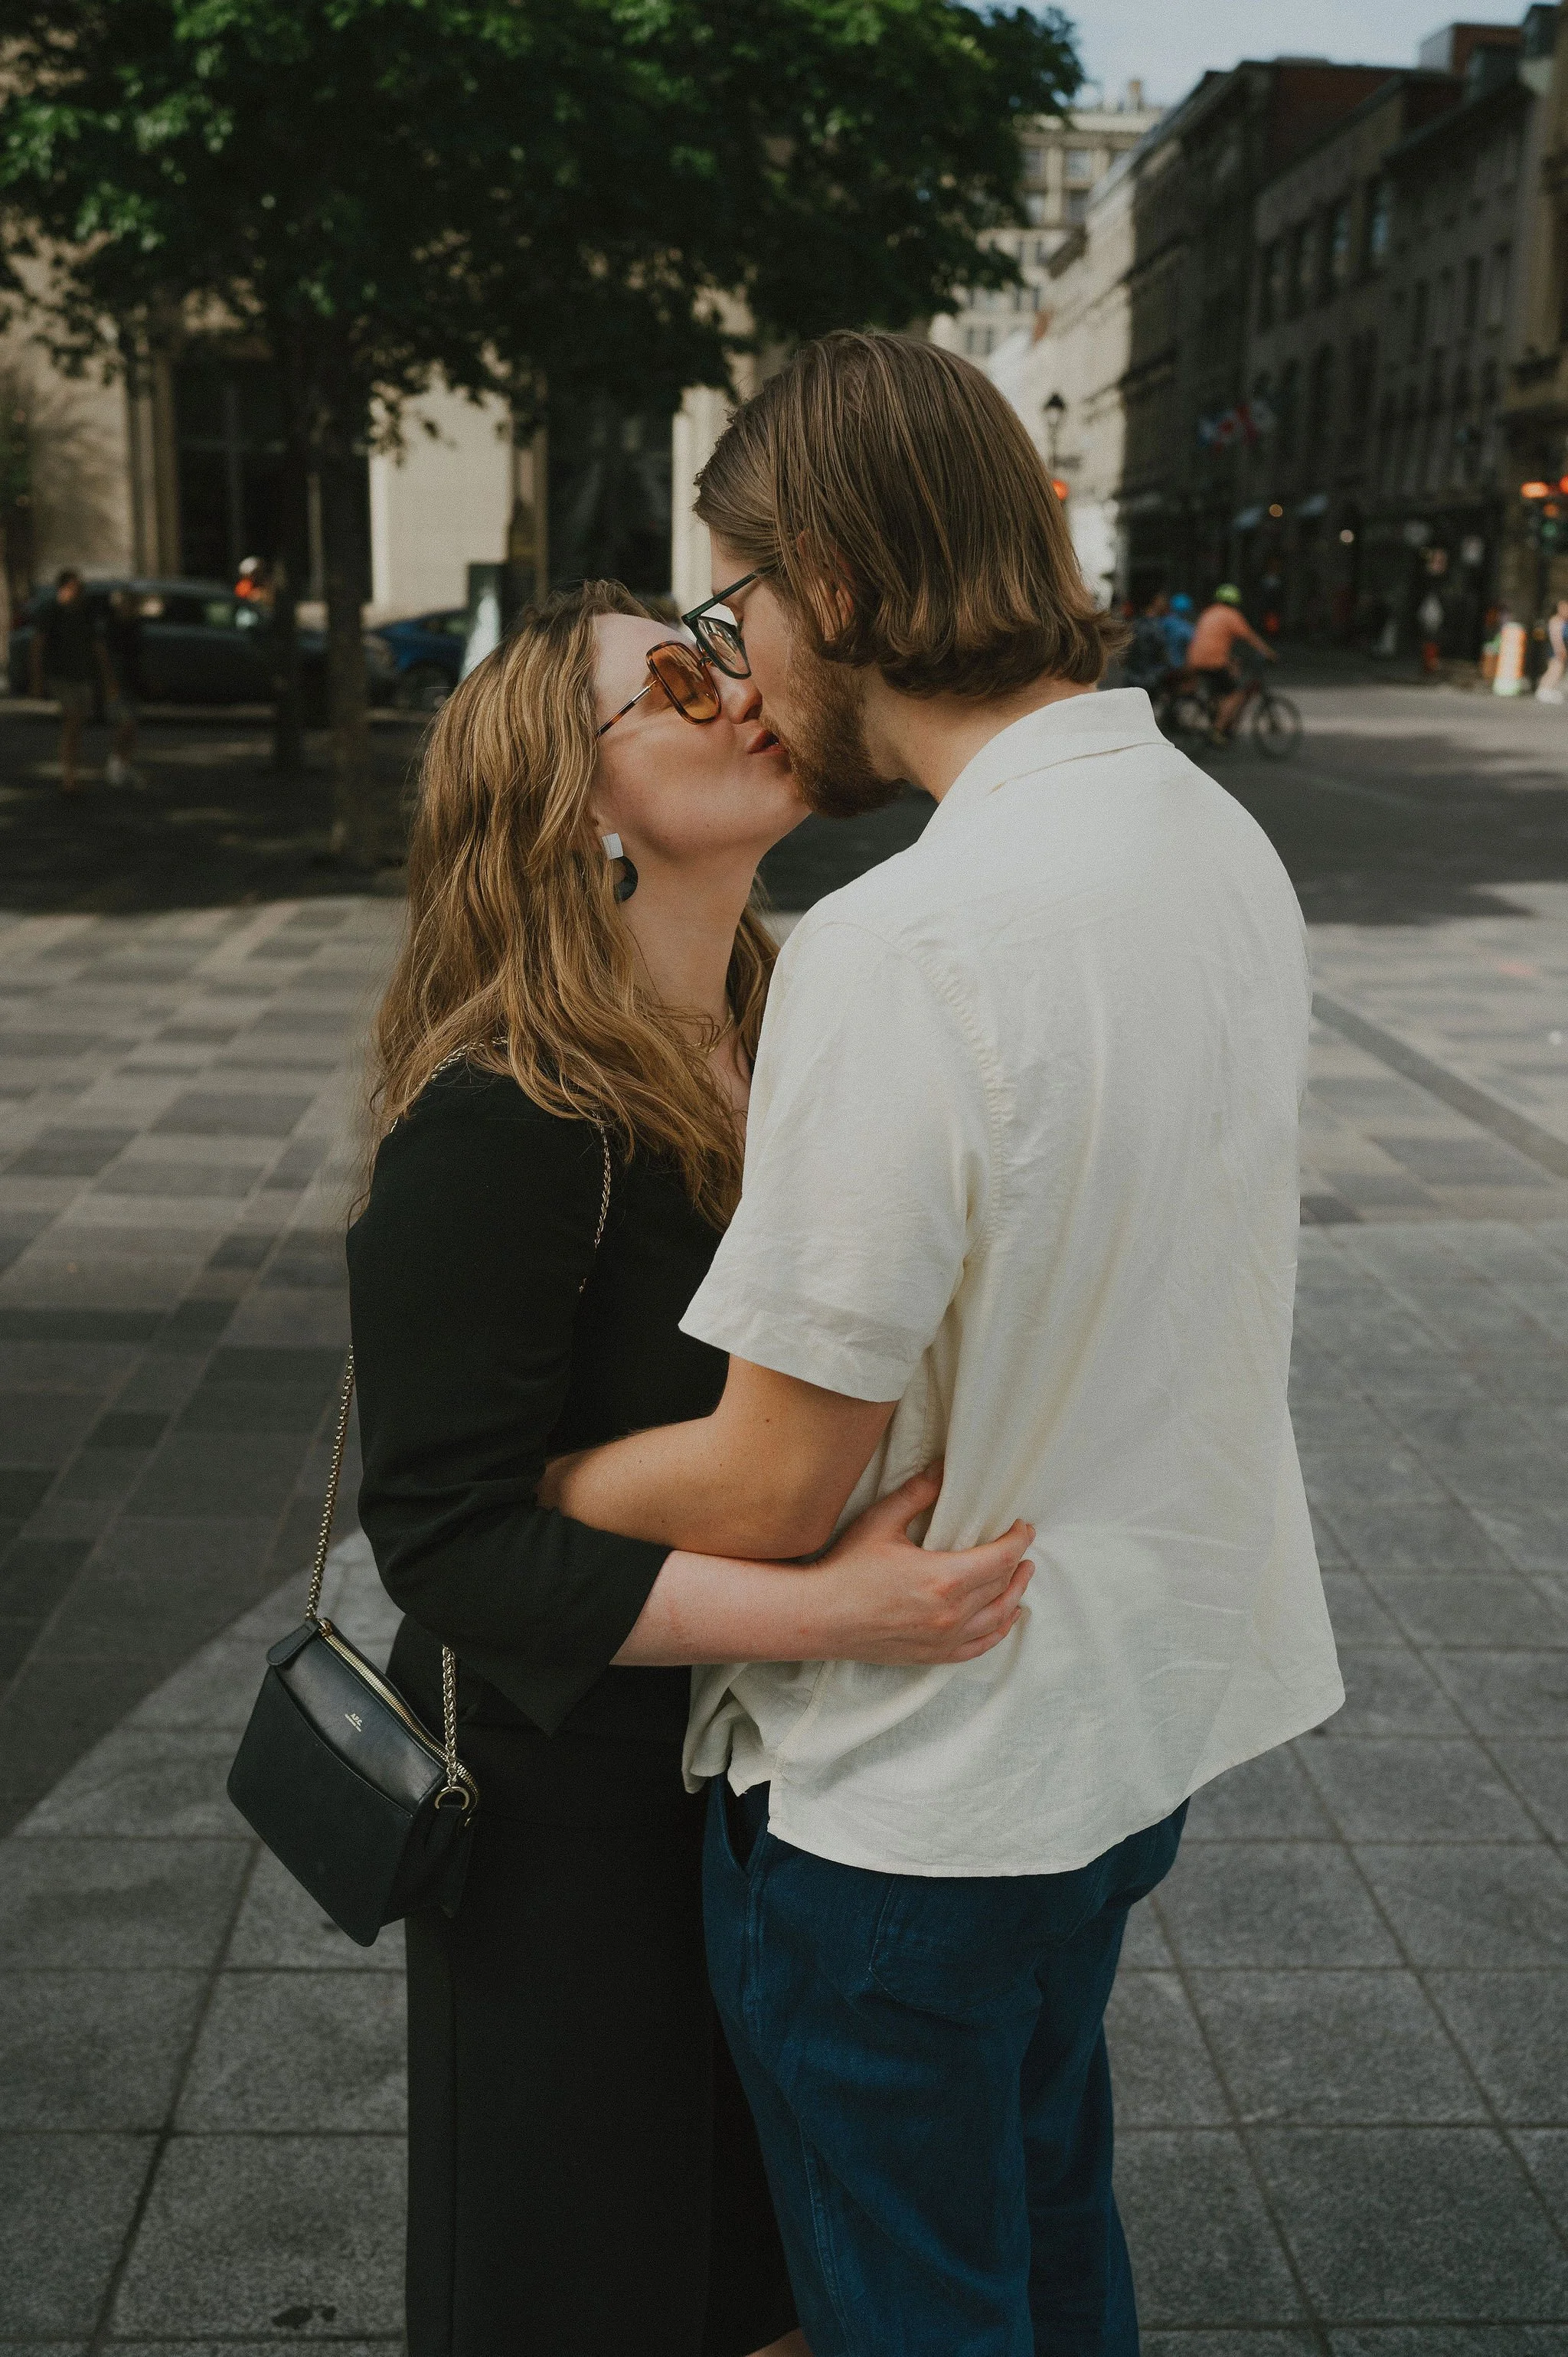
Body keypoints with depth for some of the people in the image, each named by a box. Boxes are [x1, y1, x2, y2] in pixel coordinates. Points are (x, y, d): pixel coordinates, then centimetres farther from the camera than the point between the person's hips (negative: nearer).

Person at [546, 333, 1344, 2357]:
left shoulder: (898, 951, -30)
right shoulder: (1221, 837, -2)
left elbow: (768, 1491, -24)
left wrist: (516, 1486, -6)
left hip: (915, 1786, -8)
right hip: (1151, 1691, 8)